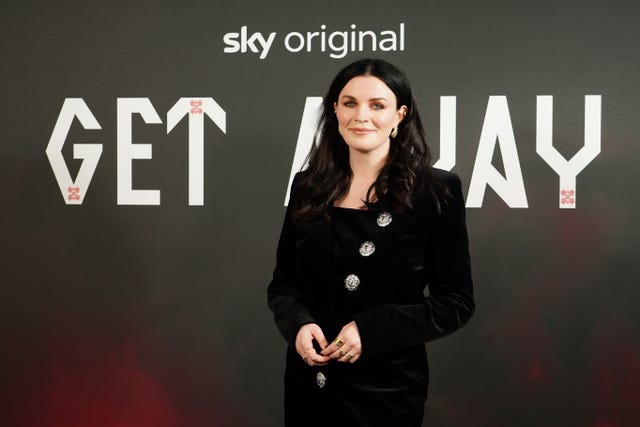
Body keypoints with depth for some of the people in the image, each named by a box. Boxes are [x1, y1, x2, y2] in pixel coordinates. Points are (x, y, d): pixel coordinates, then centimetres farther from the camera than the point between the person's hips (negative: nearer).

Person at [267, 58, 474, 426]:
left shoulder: (436, 191, -8)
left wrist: (372, 331, -19)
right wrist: (299, 325, -12)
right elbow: (282, 284, 9)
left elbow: (456, 301, -8)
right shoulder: (308, 186, 3)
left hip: (386, 389, -3)